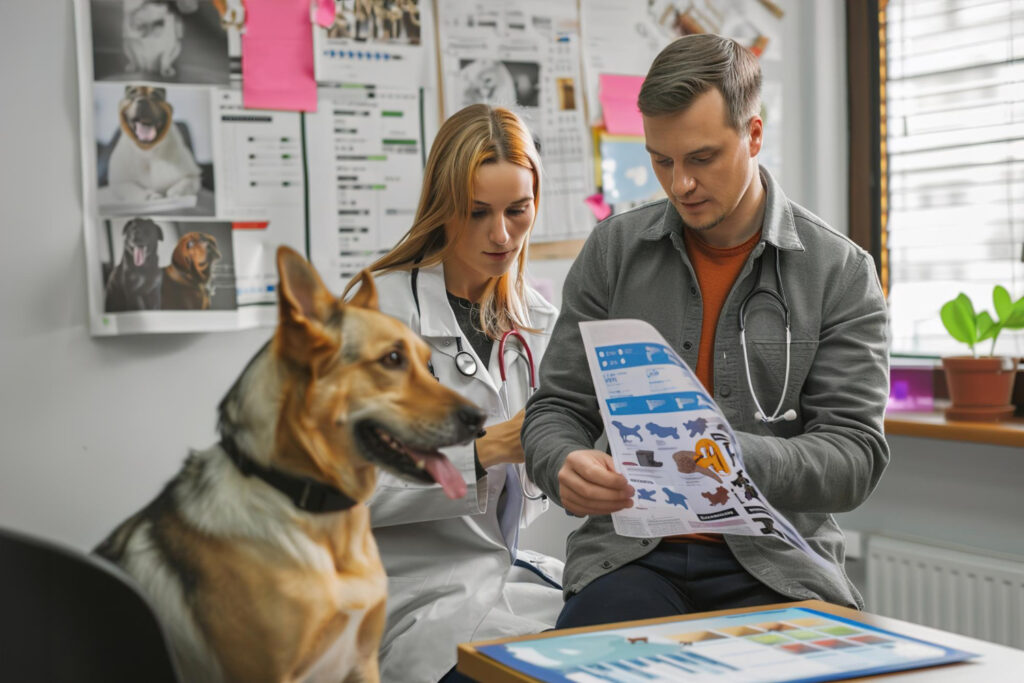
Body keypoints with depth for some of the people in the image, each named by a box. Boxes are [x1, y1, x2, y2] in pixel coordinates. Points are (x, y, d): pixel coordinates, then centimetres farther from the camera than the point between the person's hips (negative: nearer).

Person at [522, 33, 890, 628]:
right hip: (631, 551, 1)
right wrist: (565, 466, -15)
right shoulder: (614, 250, 8)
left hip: (775, 558, -1)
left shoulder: (842, 272, 1)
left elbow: (855, 457, -4)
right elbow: (557, 408, 10)